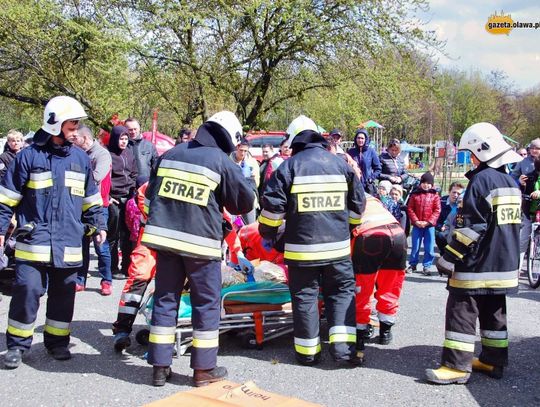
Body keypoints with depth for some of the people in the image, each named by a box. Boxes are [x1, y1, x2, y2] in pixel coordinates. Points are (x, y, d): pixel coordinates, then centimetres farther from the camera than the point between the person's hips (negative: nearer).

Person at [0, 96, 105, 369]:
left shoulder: (80, 158, 10)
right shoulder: (29, 156, -2)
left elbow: (91, 199, 18)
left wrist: (97, 225, 12)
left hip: (69, 244, 4)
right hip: (34, 242, -4)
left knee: (63, 296, 11)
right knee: (27, 292, -7)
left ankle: (57, 341, 26)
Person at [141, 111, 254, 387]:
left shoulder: (170, 154, 10)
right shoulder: (222, 161, -6)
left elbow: (151, 192, 18)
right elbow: (245, 201, -1)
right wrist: (222, 203, 18)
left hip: (164, 236, 5)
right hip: (200, 241, -5)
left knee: (165, 300, 11)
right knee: (206, 302, 7)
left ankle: (160, 366, 15)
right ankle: (204, 368, 13)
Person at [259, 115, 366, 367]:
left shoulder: (289, 166, -5)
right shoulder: (341, 164, 5)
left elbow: (272, 206, -8)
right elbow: (357, 205, 11)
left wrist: (267, 232, 10)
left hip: (301, 247, -2)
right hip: (338, 246, 2)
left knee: (304, 296, 9)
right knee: (342, 292, 13)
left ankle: (307, 351, 14)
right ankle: (343, 346, 3)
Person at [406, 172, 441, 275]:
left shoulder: (435, 195, 1)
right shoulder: (415, 194, 3)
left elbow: (437, 210, -3)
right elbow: (410, 209, 1)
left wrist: (428, 222, -12)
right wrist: (416, 221, -10)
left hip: (429, 225, 0)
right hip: (417, 225, 1)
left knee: (429, 247, 2)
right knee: (415, 246, 8)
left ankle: (426, 266, 12)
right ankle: (412, 264, 21)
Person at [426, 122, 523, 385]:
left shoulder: (481, 180, -16)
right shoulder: (510, 182, 13)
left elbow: (469, 227, -20)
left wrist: (448, 259, -15)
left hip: (476, 264, -9)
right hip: (504, 264, 9)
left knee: (461, 310, -4)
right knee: (494, 312, 16)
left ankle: (457, 366, -4)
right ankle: (494, 361, 24)